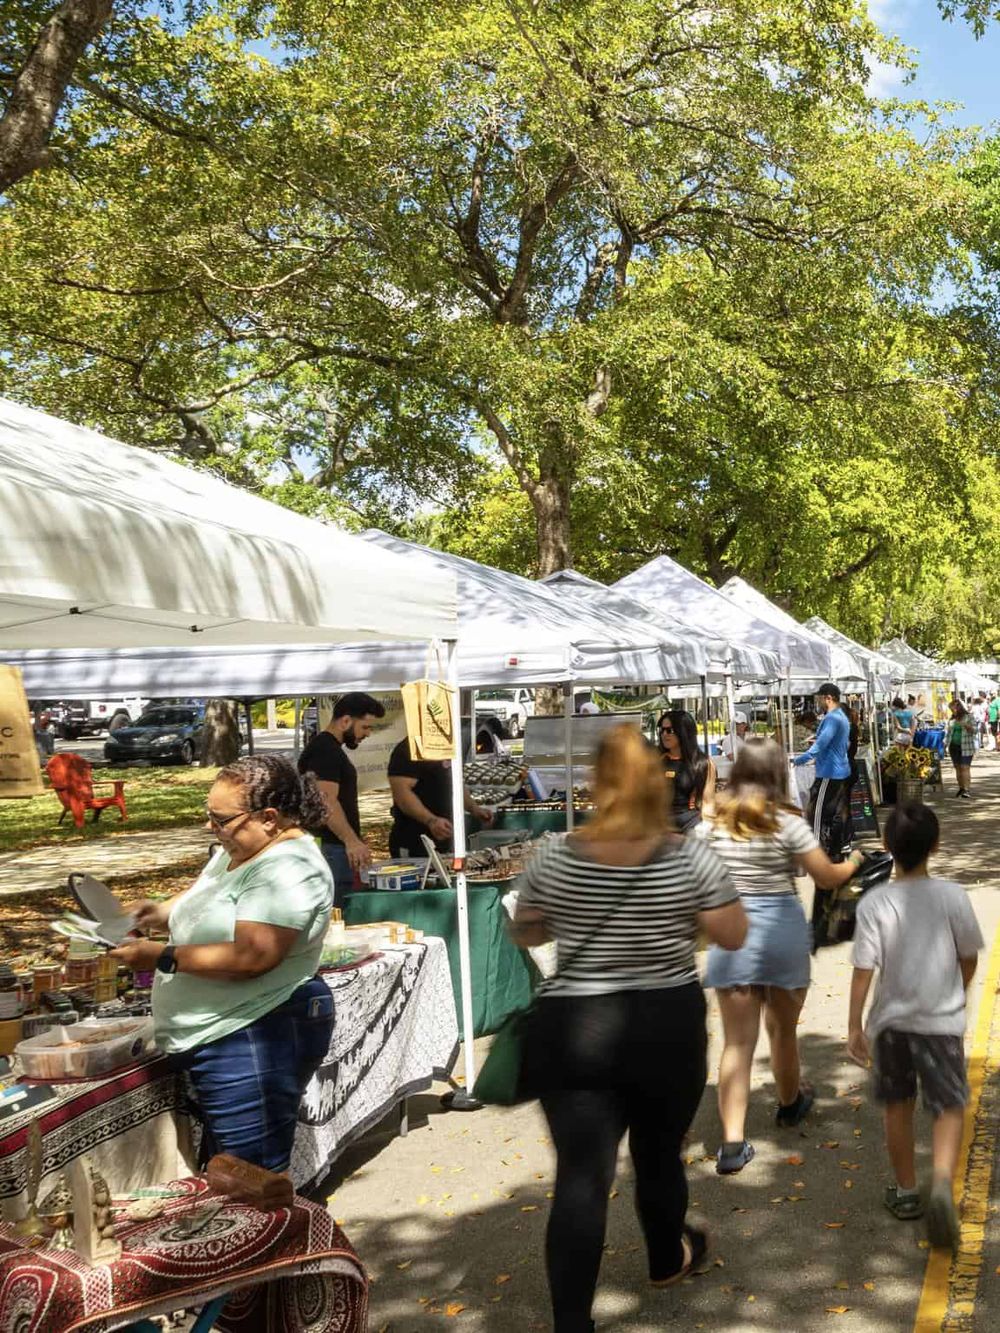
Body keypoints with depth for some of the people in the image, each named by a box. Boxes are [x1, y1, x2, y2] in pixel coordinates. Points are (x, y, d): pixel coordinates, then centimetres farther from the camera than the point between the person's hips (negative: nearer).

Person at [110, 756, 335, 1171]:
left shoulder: (287, 869, -21)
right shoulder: (236, 850, 11)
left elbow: (250, 958, -28)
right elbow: (204, 899, 28)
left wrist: (160, 957, -21)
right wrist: (162, 913, 7)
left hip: (254, 1039, -10)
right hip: (217, 1040, 10)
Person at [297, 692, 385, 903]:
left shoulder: (332, 749, 19)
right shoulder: (323, 750, -13)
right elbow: (326, 801, -23)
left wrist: (356, 841, 24)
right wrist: (351, 840, -32)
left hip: (341, 847, 10)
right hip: (329, 847, -10)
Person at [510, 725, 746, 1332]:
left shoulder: (555, 858, -7)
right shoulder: (692, 857, -11)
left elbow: (524, 933, 6)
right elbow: (734, 937, -4)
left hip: (571, 1031, -1)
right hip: (669, 1029, 1)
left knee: (581, 1176, 1)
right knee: (660, 1155, 23)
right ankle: (668, 1259, 48)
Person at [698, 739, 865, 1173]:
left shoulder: (711, 824, -2)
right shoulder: (787, 823, -10)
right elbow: (828, 877, -4)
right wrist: (853, 861, 16)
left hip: (731, 933, 1)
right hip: (782, 929, -1)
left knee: (738, 1041, 3)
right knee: (783, 1028, 21)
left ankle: (732, 1142, -6)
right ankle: (790, 1103, 45)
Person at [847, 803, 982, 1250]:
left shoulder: (873, 903, -13)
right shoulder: (953, 896, -10)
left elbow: (863, 969, -12)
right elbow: (969, 958, 1)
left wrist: (854, 1025, -3)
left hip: (891, 1020, 1)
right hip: (942, 1020, -1)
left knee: (897, 1106, 18)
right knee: (949, 1107, 8)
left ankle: (905, 1192, 29)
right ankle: (942, 1185, -15)